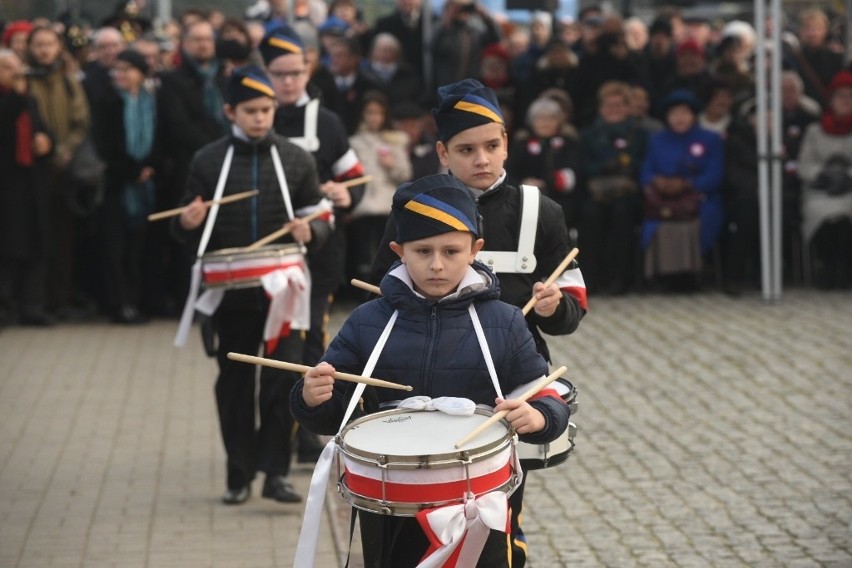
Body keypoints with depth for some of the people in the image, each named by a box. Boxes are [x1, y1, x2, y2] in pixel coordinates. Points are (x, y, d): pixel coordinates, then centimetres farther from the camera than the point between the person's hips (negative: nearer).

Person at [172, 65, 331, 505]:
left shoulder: (295, 159, 5)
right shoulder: (207, 161, 4)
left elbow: (321, 219, 7)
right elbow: (189, 231, 9)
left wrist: (310, 232, -16)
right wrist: (187, 224, -14)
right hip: (230, 290, 1)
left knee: (285, 376, -8)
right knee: (234, 382, 7)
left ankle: (274, 470, 1)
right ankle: (239, 474, 18)